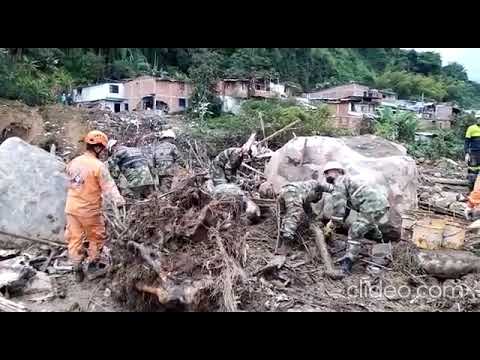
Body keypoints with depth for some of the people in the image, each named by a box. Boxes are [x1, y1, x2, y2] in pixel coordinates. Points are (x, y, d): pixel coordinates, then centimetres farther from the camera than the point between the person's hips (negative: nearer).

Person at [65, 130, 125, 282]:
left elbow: (70, 183, 8)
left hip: (72, 208, 6)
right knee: (97, 237, 18)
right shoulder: (98, 166, -19)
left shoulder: (73, 162, 1)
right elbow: (109, 187, -20)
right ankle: (93, 262, 32)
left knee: (74, 238, 15)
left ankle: (77, 270, 23)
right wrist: (119, 201, -17)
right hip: (89, 210, -6)